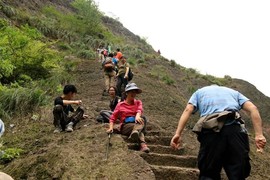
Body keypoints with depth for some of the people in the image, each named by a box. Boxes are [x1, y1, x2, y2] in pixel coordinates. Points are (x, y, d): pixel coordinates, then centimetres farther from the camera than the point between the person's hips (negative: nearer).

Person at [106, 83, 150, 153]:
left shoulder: (138, 102, 19)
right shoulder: (120, 105, 15)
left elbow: (140, 110, -6)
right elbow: (113, 117, 11)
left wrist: (137, 116, -32)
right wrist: (111, 127, -10)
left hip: (137, 123, 2)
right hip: (126, 125, -1)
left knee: (142, 120, -38)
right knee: (139, 129, -37)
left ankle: (135, 133, -67)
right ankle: (143, 144, -63)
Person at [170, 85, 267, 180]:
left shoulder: (199, 91, 31)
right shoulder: (234, 92, 34)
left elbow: (187, 110, 12)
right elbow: (253, 109, 16)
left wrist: (178, 134, 3)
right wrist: (259, 135, 6)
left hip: (211, 130, -1)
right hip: (235, 129, 1)